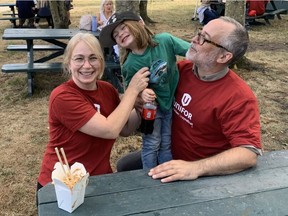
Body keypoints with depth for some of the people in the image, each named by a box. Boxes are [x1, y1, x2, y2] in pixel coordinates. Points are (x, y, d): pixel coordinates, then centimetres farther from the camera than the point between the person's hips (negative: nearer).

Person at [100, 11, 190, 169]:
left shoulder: (165, 40, -21)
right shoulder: (128, 66, -20)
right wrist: (141, 92, -28)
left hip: (172, 102, 1)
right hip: (151, 105, -1)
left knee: (166, 145, 11)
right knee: (152, 144, 4)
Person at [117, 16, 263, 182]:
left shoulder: (239, 98, -27)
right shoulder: (183, 68, -9)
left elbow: (250, 153, -33)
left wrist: (195, 168, -44)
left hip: (205, 172, -6)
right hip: (170, 156, 6)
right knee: (124, 166, 12)